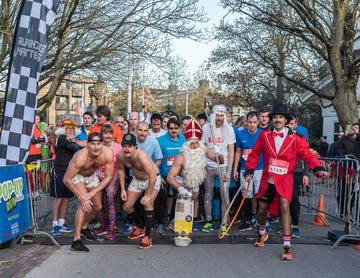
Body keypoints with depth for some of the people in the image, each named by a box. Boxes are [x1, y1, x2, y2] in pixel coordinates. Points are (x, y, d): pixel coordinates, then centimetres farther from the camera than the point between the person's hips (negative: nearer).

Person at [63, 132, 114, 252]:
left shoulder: (108, 154, -31)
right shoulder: (81, 157, -41)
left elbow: (108, 177, -20)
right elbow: (66, 179, -32)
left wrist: (92, 193, -25)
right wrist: (81, 197, -31)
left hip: (92, 175, 5)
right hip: (77, 175, -5)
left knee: (97, 206, 11)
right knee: (84, 204, -24)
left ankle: (84, 227, 39)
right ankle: (76, 240, -18)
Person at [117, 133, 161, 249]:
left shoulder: (141, 156, -36)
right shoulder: (120, 155, -17)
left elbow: (153, 176, -36)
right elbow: (121, 169, 3)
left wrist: (147, 195, -31)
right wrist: (123, 189, 1)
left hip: (152, 179, -6)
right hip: (137, 179, 6)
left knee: (147, 204, -25)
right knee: (127, 207, 6)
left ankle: (147, 236, -12)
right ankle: (141, 227, 32)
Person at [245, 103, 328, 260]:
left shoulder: (295, 139, -6)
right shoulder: (264, 135, 0)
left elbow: (307, 155, -12)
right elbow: (254, 154, 8)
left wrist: (318, 169, -28)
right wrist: (249, 171, 3)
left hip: (285, 180, -2)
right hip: (267, 179, 3)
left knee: (285, 207, -16)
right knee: (262, 208, 13)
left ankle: (287, 245, -4)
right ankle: (262, 233, 43)